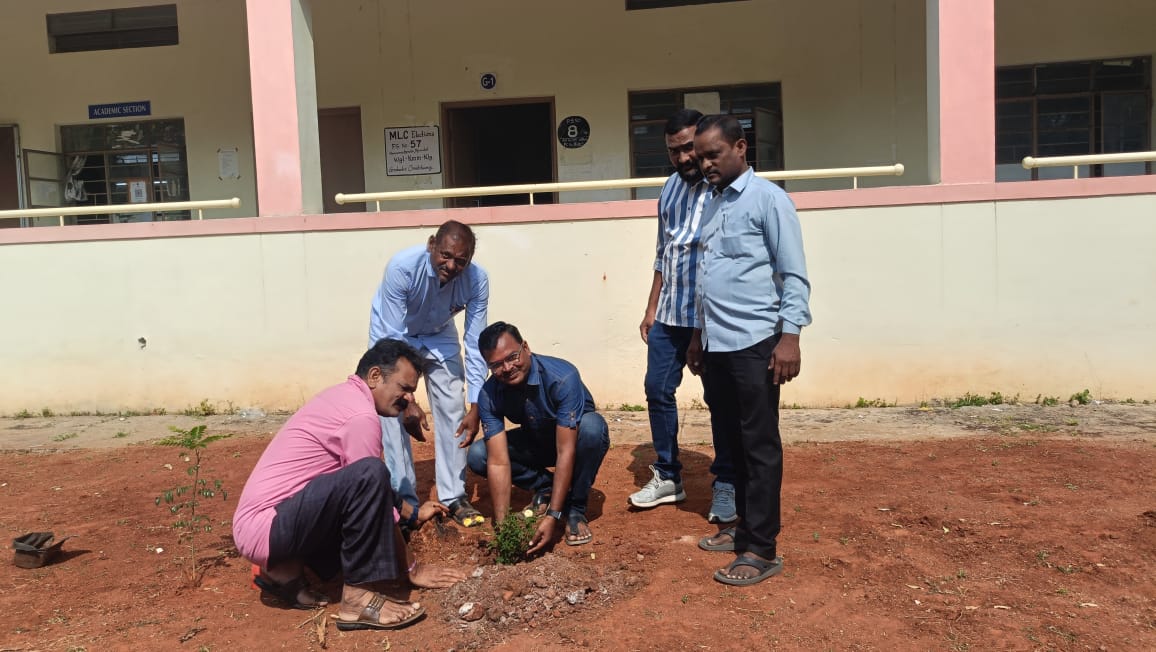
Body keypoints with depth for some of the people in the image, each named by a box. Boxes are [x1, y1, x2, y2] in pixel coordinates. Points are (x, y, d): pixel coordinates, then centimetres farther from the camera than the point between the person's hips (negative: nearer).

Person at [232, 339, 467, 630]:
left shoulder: (343, 397, 14)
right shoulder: (360, 415, -17)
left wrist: (414, 513, 30)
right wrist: (412, 569, -5)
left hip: (259, 523, 11)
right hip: (264, 527, -11)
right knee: (370, 476, -28)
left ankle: (285, 570, 11)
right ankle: (358, 596, -18)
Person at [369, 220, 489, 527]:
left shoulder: (477, 280, -30)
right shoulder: (402, 267, -38)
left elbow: (475, 345, -24)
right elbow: (393, 337, -35)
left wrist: (475, 408, -27)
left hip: (439, 335, 3)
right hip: (394, 334, -2)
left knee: (452, 411, -3)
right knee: (394, 412, -10)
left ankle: (453, 497, 7)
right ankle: (405, 500, 0)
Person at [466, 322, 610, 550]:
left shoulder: (562, 377, -35)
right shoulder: (489, 395, -23)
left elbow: (566, 451, -36)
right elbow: (498, 461, -25)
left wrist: (552, 516, -39)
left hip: (573, 439, -3)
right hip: (536, 442, 4)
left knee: (592, 425, -38)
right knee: (477, 455, -17)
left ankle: (575, 508, -16)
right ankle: (545, 487, 2)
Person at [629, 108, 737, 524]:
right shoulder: (670, 188, 12)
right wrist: (651, 308, 15)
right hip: (669, 314, 7)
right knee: (658, 390, 10)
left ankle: (726, 485, 20)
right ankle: (667, 476, 25)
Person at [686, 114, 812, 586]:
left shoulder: (767, 198, -7)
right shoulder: (711, 204, 16)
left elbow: (794, 275, -11)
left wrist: (790, 335, -18)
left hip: (753, 344, -8)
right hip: (715, 345, 8)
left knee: (759, 447, -1)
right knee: (730, 442, 14)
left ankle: (761, 549, 6)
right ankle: (744, 526, 27)